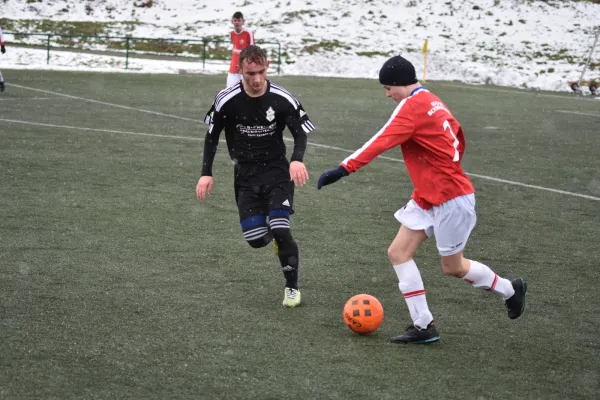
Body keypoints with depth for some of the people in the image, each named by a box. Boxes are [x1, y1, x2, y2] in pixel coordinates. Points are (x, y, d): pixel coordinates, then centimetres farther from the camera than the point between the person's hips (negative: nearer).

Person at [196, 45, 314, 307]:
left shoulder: (283, 99, -15)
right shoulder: (227, 100, -13)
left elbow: (301, 133, -6)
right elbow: (212, 135, 2)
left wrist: (297, 159, -27)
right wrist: (206, 173, -4)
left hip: (277, 170, -1)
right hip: (246, 175, 1)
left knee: (280, 231, -16)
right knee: (256, 239, -7)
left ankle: (292, 287, 4)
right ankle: (274, 235, 32)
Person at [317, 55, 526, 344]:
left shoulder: (413, 106, -19)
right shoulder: (432, 102, 9)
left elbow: (382, 141, -30)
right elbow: (458, 138, 18)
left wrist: (344, 168, -36)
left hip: (451, 199, -10)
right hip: (427, 198, 10)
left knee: (453, 267, 6)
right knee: (398, 253, 1)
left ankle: (510, 290, 30)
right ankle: (423, 326, 3)